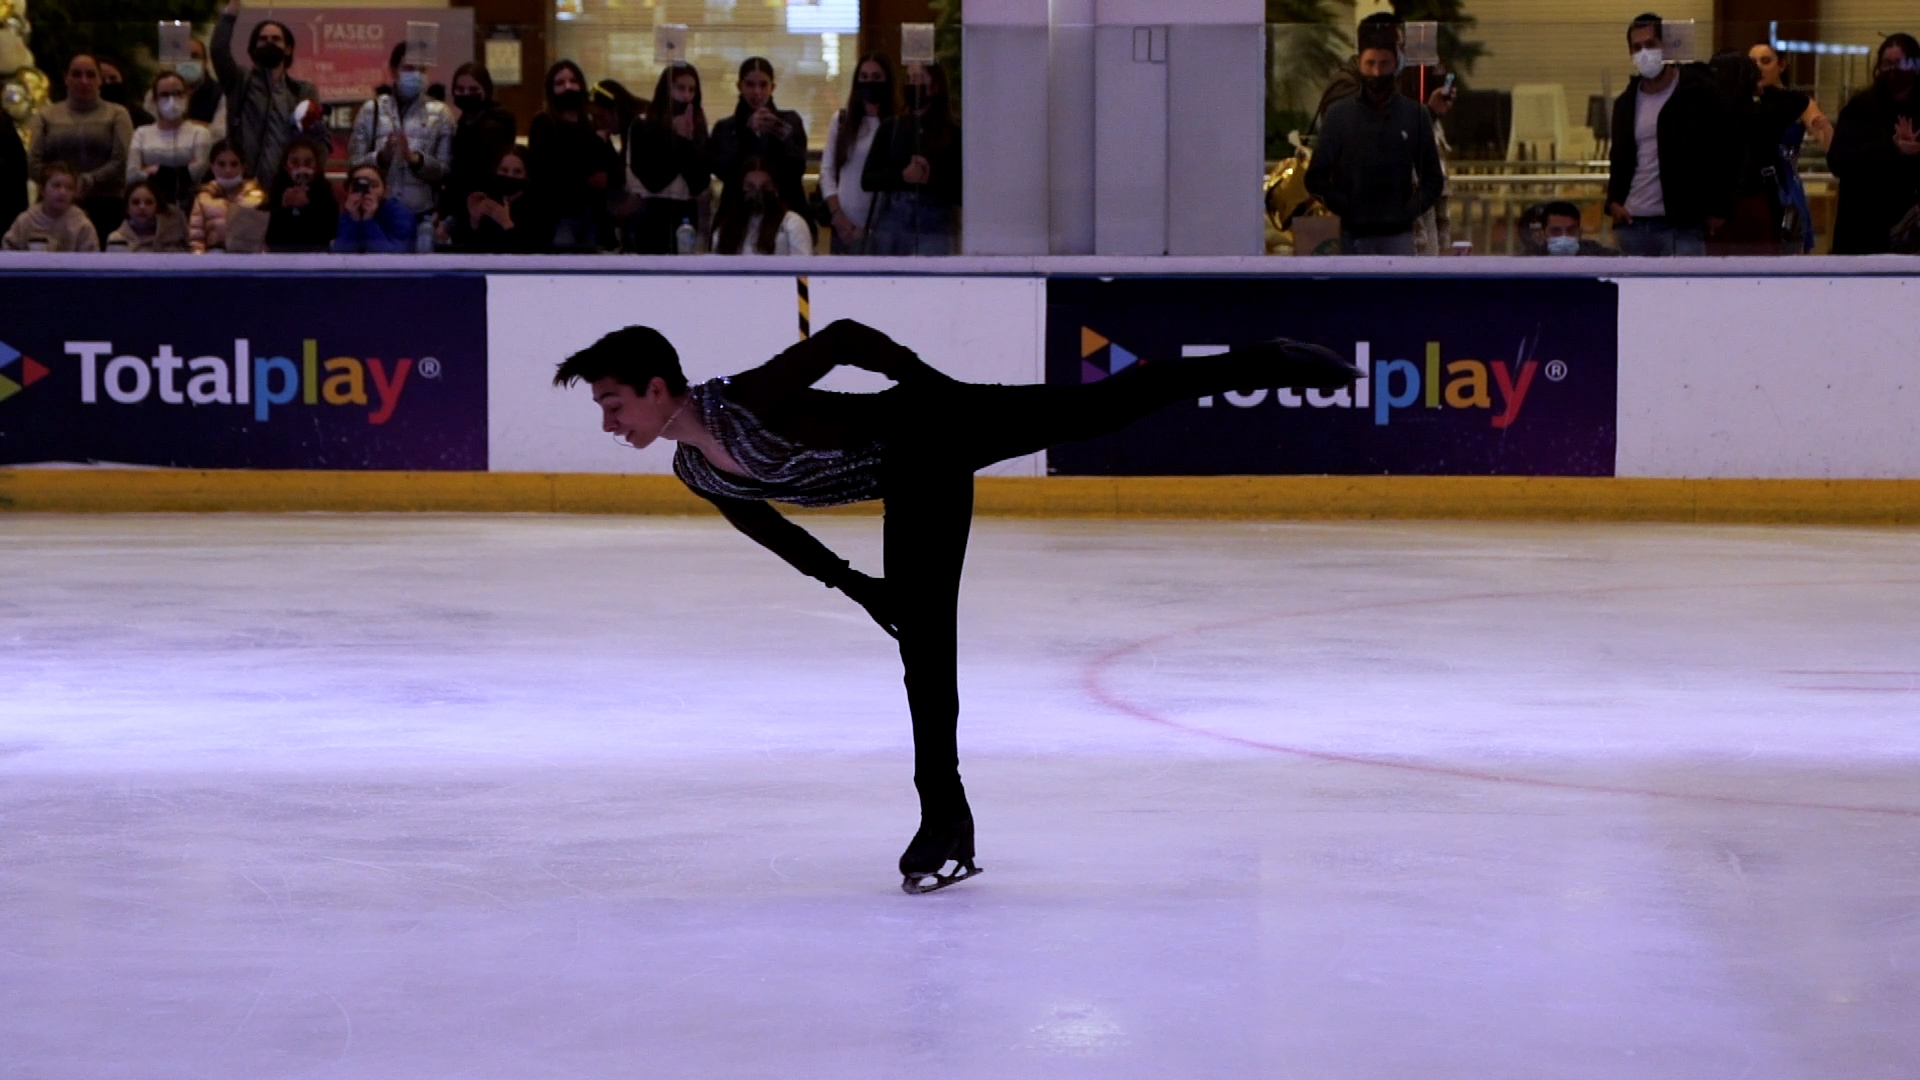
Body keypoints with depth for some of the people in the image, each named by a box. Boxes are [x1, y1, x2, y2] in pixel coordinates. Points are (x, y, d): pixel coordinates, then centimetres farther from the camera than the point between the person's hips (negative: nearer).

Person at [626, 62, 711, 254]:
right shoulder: (643, 127, -1)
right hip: (654, 213, -3)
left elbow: (702, 182, -2)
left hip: (687, 213, 3)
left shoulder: (697, 129, 8)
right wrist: (681, 141, -10)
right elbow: (652, 178, -11)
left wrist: (689, 142, -12)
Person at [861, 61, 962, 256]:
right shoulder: (890, 128, 10)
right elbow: (867, 179, 4)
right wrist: (901, 176, -12)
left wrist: (931, 180, -18)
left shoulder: (952, 135, 3)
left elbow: (959, 191, -2)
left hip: (934, 229, -2)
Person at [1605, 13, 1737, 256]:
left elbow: (1725, 151, -1)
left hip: (1680, 226, -5)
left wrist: (1718, 208, -5)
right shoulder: (1626, 103, 12)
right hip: (1633, 223, 5)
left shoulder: (1698, 94, -3)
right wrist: (1613, 201, 5)